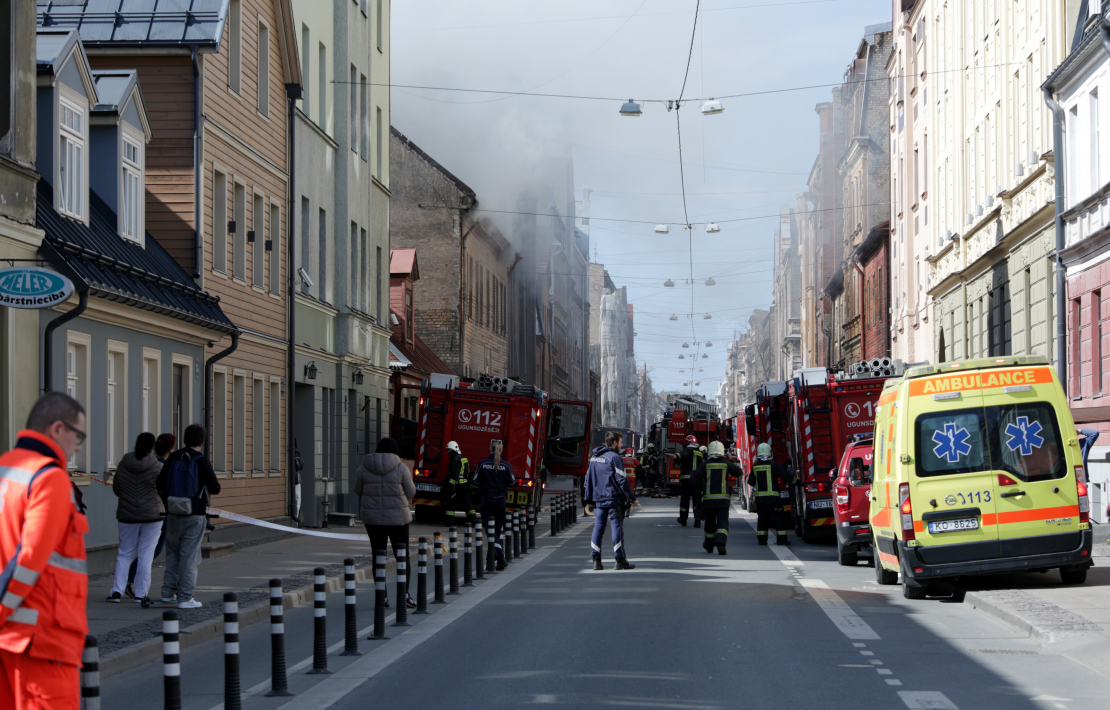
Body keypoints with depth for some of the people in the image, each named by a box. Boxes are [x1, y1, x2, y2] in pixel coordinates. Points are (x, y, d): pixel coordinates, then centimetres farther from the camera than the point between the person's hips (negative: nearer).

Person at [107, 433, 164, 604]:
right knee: (146, 554, 4)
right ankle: (140, 593, 4)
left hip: (127, 515, 3)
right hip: (152, 515, -3)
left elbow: (116, 489, 9)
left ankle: (117, 591, 1)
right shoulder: (157, 467, -11)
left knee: (125, 553, 11)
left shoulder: (122, 465, 0)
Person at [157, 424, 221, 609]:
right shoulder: (202, 462, -11)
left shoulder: (173, 459, 2)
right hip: (195, 516, -4)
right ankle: (185, 598, 1)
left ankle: (168, 592, 21)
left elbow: (160, 485, 6)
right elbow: (216, 489, -12)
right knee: (189, 557, 0)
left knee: (172, 554, 17)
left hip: (173, 514, 4)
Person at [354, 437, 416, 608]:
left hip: (372, 518, 2)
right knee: (402, 556, 7)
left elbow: (358, 491, 7)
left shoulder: (363, 468, -2)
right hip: (397, 518, -2)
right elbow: (411, 493, -2)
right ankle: (404, 593, -3)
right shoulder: (401, 468, -8)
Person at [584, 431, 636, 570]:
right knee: (616, 528, -3)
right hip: (613, 499, -6)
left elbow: (588, 479, 17)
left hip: (598, 499, 6)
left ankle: (596, 560, 4)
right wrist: (632, 498, -5)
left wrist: (588, 498, 23)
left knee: (598, 528, 7)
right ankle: (620, 560, -2)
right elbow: (622, 480, -12)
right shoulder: (614, 457, -9)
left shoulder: (594, 457, 13)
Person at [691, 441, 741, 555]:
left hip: (708, 499, 1)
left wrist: (701, 488, 8)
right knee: (723, 522, -5)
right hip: (723, 499, -1)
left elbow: (693, 480, -8)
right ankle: (721, 542, -29)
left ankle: (709, 546, 30)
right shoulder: (726, 464, -1)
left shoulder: (705, 465, -2)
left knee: (710, 523, 16)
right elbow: (739, 473, 15)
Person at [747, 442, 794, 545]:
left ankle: (762, 539, 9)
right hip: (773, 497, -4)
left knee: (762, 518, 11)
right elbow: (786, 477, -8)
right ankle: (781, 539, -1)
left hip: (759, 497, 4)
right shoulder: (774, 465, -8)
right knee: (779, 517, 3)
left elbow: (751, 482, 11)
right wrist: (791, 478, 12)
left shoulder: (755, 467, 4)